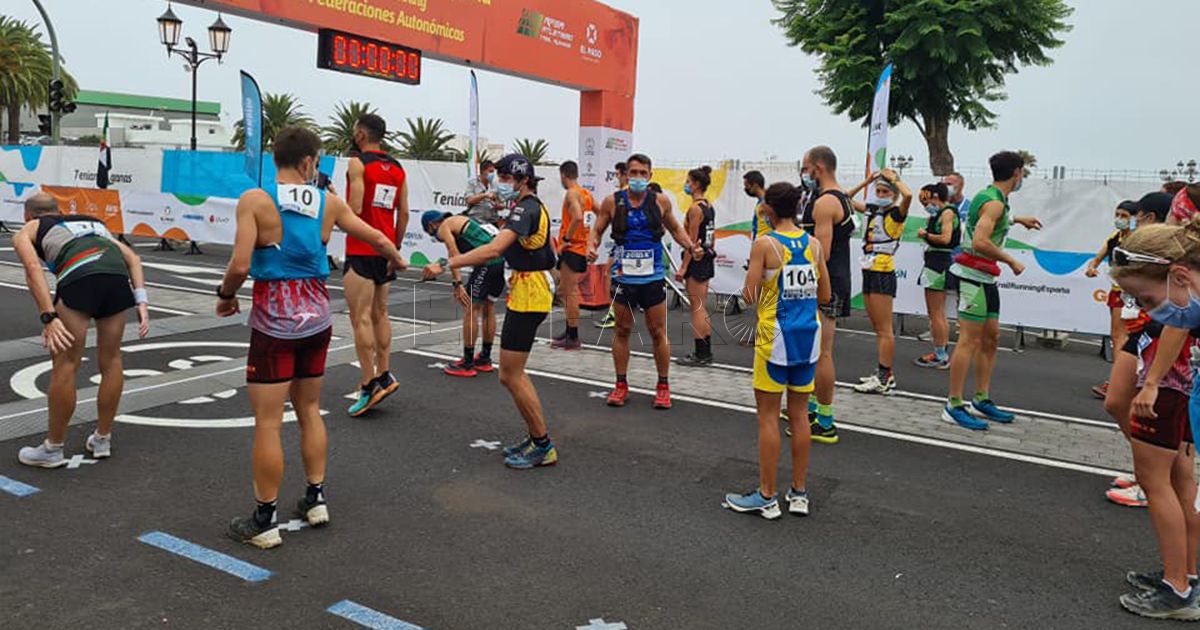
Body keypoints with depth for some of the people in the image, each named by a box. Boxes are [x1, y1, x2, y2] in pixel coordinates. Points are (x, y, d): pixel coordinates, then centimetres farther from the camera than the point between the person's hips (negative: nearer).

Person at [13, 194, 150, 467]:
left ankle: (53, 449, 21)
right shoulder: (91, 221, 39)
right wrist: (141, 302, 14)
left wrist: (49, 318, -3)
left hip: (79, 275, -4)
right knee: (111, 361, 18)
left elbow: (33, 269, 5)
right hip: (118, 273, 4)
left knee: (65, 366, 8)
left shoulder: (26, 232, 27)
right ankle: (102, 439, 32)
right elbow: (132, 258, 24)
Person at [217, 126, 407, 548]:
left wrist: (225, 295, 2)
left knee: (267, 422, 4)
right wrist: (396, 259, 34)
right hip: (317, 318, 5)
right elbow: (379, 239, 12)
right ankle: (315, 498, 29)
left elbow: (240, 265, -18)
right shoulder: (329, 203, 2)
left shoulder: (255, 200, -10)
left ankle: (264, 522, 14)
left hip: (274, 322, -4)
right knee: (309, 410, 21)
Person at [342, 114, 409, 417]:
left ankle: (370, 385, -8)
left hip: (362, 250, -7)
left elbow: (355, 209, -17)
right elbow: (404, 213, 10)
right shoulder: (397, 168, 12)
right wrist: (396, 247, 17)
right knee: (379, 314, 16)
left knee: (360, 318, -6)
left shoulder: (358, 163, -8)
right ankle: (384, 375, 19)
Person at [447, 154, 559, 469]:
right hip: (527, 292, 11)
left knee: (510, 375, -5)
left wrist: (449, 263, -32)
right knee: (513, 373, 15)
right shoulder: (535, 207, 15)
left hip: (528, 297, -11)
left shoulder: (526, 209, -17)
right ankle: (537, 437, 23)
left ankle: (543, 446, 3)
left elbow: (495, 249, -30)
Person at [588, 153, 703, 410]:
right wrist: (592, 247, -15)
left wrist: (691, 247, -2)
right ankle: (621, 384, 22)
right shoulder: (612, 201, -2)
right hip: (623, 276, 0)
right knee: (622, 331, 9)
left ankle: (663, 386, 19)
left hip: (653, 276, 0)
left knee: (658, 333, 5)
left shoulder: (660, 201, 0)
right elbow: (598, 230, 6)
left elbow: (675, 229, 13)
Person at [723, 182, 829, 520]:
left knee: (768, 416, 4)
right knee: (799, 414, 13)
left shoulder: (764, 244, -10)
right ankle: (799, 493, 21)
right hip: (808, 334, 5)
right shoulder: (813, 243, 4)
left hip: (776, 336, -5)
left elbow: (750, 296, -12)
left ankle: (766, 497, 10)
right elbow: (824, 295, 10)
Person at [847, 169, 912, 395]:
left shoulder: (897, 213, -7)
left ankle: (885, 379, -2)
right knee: (877, 328, 12)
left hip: (883, 273, -8)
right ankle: (883, 374, 20)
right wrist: (866, 182, 11)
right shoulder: (872, 209, 12)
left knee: (884, 329, -5)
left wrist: (894, 178, -13)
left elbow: (908, 195, -29)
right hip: (869, 272, 8)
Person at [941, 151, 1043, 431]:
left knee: (991, 338, 13)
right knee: (970, 340, -10)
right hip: (973, 275, -10)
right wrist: (1011, 261, -18)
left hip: (986, 278, 10)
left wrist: (1017, 219, 48)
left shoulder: (992, 197, 15)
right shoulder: (994, 202, -16)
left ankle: (981, 400, 21)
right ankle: (954, 406, -7)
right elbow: (980, 242, -29)